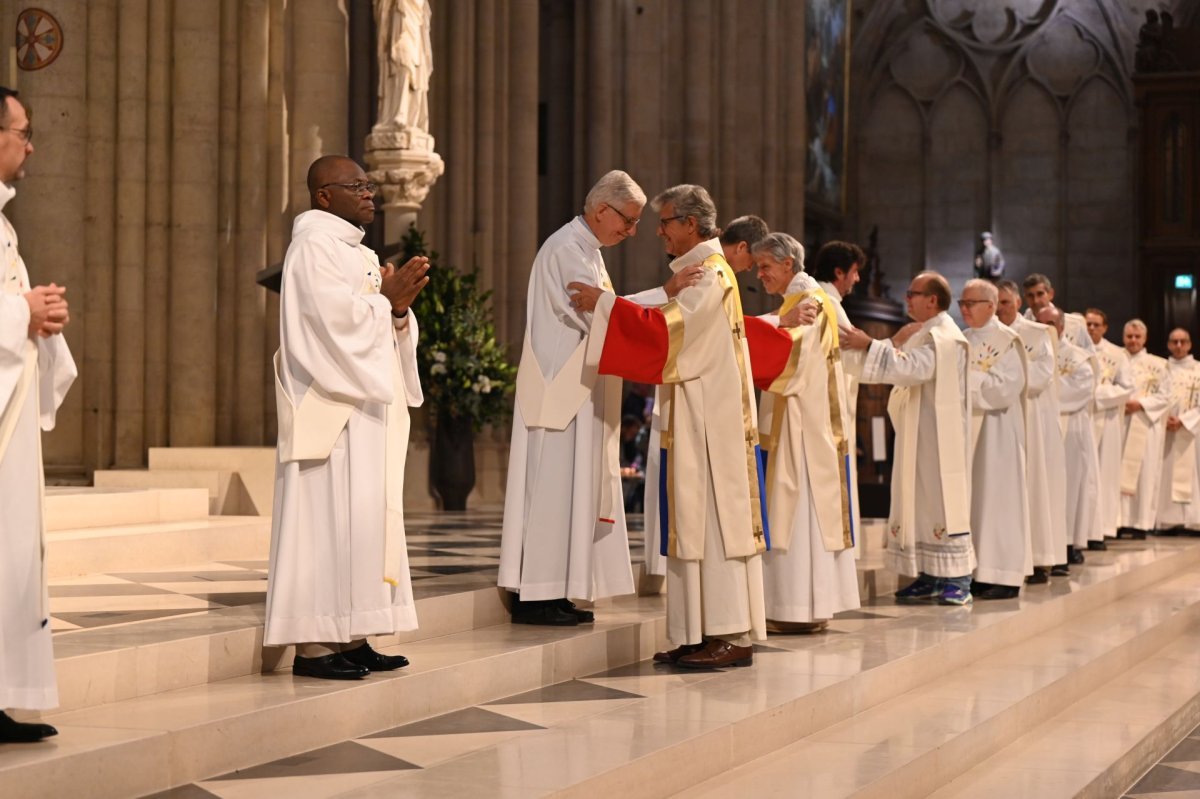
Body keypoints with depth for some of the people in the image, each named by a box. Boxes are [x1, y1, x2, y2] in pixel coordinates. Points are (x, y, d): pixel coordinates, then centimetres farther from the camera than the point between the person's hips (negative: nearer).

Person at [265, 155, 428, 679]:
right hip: (331, 406, -10)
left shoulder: (355, 251, 19)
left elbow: (377, 326, 18)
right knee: (328, 518, -10)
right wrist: (388, 297, -9)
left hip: (366, 405, 10)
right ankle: (313, 644, -8)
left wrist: (399, 306, -1)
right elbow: (336, 320, -20)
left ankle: (348, 638, 12)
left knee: (365, 518, 8)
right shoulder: (315, 246, -9)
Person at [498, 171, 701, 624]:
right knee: (553, 484, -8)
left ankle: (554, 594, 11)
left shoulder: (587, 250, 18)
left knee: (575, 487, 8)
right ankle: (535, 596, -5)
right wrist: (665, 293, -22)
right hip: (559, 389, -10)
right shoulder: (568, 248, -13)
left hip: (577, 392, 10)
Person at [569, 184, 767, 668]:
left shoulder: (710, 275, -11)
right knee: (698, 521, 7)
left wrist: (604, 304, -17)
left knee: (714, 518, -10)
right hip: (695, 421, 10)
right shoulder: (702, 272, 19)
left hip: (711, 422, -10)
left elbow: (669, 328, -22)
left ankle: (732, 637, -10)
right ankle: (705, 634, 8)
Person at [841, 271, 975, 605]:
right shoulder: (922, 334, 17)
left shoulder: (944, 337, -14)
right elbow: (908, 372, 18)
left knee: (942, 500, -8)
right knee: (921, 502, 8)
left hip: (938, 436, -9)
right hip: (919, 436, 9)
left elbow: (913, 367, -29)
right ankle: (930, 577, 11)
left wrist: (870, 345, -30)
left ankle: (957, 579, -4)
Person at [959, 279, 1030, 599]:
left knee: (996, 497, -6)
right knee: (971, 498, 4)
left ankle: (1006, 576, -3)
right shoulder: (963, 339, 13)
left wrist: (966, 376, -18)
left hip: (996, 430, -6)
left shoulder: (1006, 341, -6)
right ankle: (979, 571, 8)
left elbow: (1007, 385, -16)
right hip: (967, 428, 6)